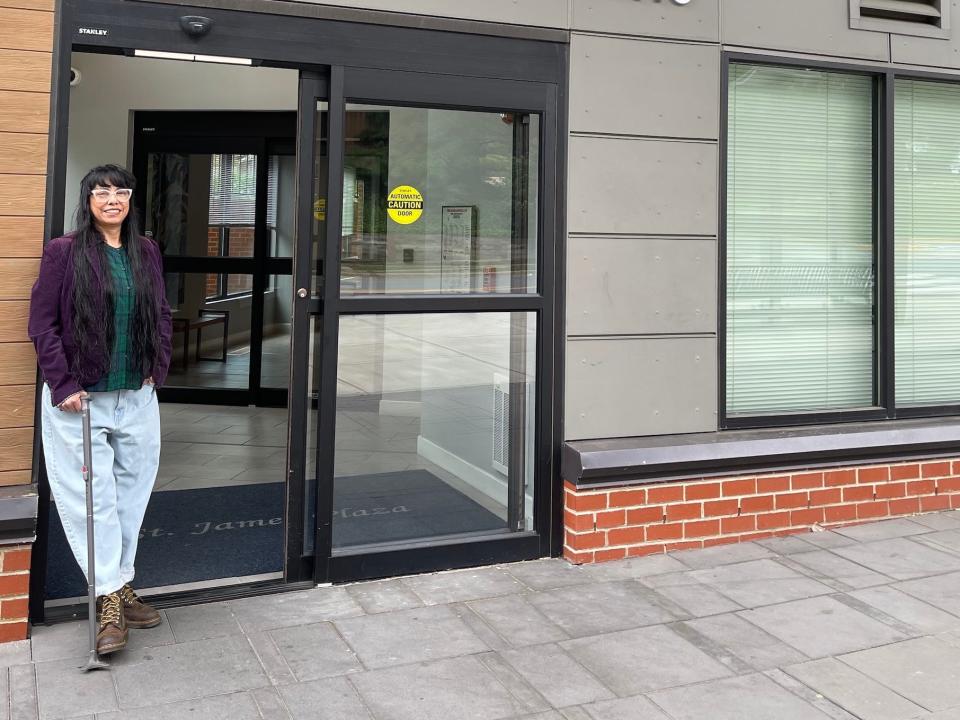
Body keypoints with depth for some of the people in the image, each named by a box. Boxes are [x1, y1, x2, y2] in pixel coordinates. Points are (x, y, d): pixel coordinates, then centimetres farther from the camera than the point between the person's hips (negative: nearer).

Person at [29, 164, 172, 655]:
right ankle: (111, 598, 8)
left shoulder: (146, 253, 8)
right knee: (93, 498, -1)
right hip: (79, 399, -4)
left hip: (137, 397, 5)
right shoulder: (64, 252, -5)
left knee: (131, 495, 10)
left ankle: (120, 587, 23)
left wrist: (157, 369, 4)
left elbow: (161, 316, 14)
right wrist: (63, 385, -12)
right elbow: (42, 323, -6)